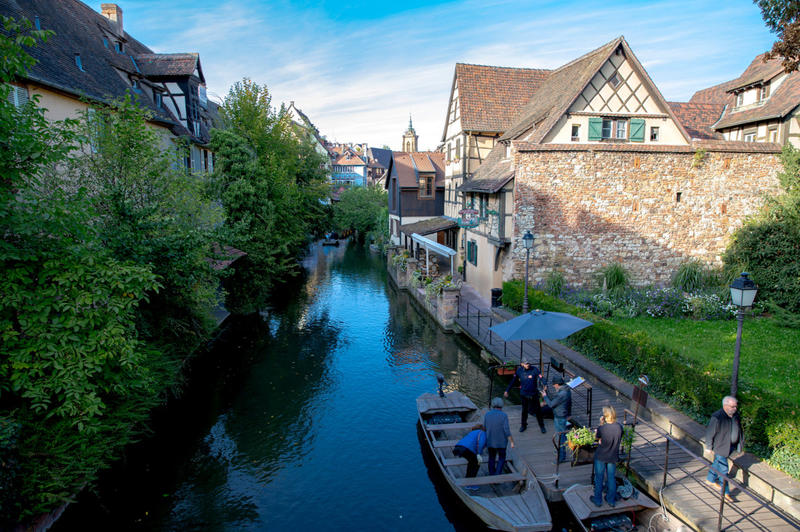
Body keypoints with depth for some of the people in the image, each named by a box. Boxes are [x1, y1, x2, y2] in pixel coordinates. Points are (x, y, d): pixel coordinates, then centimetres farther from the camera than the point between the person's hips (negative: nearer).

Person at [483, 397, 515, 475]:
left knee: (492, 458, 21)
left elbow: (485, 428, 2)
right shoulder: (504, 415, -17)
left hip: (490, 441, 3)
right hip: (501, 442, -2)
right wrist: (512, 442, -10)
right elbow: (507, 431, -19)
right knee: (502, 458, 18)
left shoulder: (487, 414, -8)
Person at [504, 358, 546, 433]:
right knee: (524, 410, 17)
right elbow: (513, 381, 5)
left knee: (537, 410, 8)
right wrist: (507, 390, 8)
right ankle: (523, 425, 36)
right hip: (524, 394, 2)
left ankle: (542, 426, 27)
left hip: (534, 394, -2)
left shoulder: (535, 369, -15)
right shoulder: (519, 370, -6)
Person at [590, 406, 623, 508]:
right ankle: (611, 500, 33)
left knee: (599, 478, 14)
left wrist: (601, 423, -8)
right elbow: (619, 441, 1)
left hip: (601, 457, -3)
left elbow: (596, 437, -5)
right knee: (611, 478, 20)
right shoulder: (619, 427, -15)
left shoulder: (602, 428, -26)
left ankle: (598, 500, 27)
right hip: (613, 457, 3)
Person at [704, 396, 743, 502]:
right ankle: (725, 492, 11)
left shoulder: (735, 415, -5)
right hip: (720, 447, -7)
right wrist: (709, 447, -9)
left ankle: (710, 479, 43)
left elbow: (739, 429, 12)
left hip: (730, 446, 7)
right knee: (723, 469, -1)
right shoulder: (717, 417, -28)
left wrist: (740, 443, 15)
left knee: (717, 463, 24)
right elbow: (710, 433, -18)